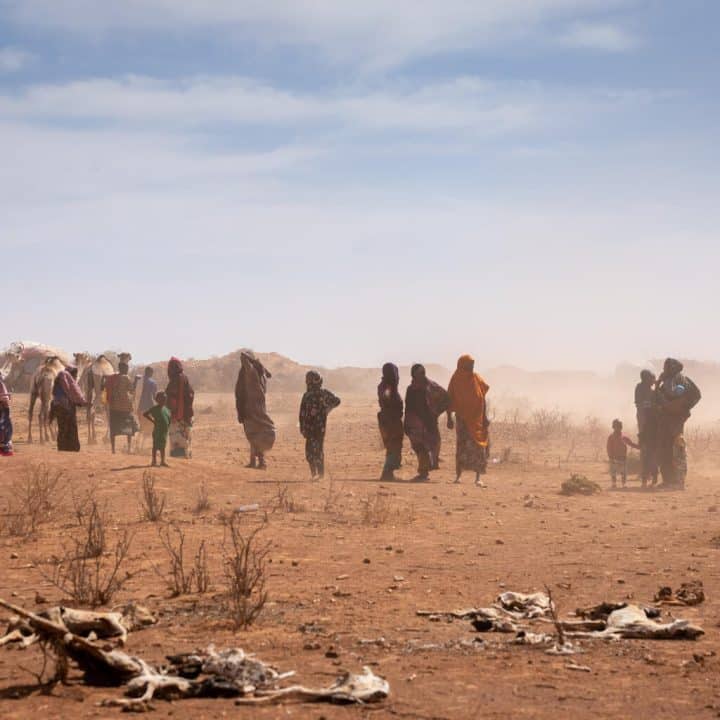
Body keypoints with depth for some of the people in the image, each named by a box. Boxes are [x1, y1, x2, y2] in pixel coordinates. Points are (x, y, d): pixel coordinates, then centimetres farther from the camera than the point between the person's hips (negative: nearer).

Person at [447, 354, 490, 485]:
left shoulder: (477, 379, 5)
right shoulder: (456, 380, -1)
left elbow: (483, 399, 8)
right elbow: (450, 400, 0)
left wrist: (485, 417, 2)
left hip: (477, 419, 2)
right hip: (462, 419, -2)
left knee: (478, 447, -2)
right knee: (462, 446, -5)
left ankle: (478, 477, 1)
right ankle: (458, 475, 2)